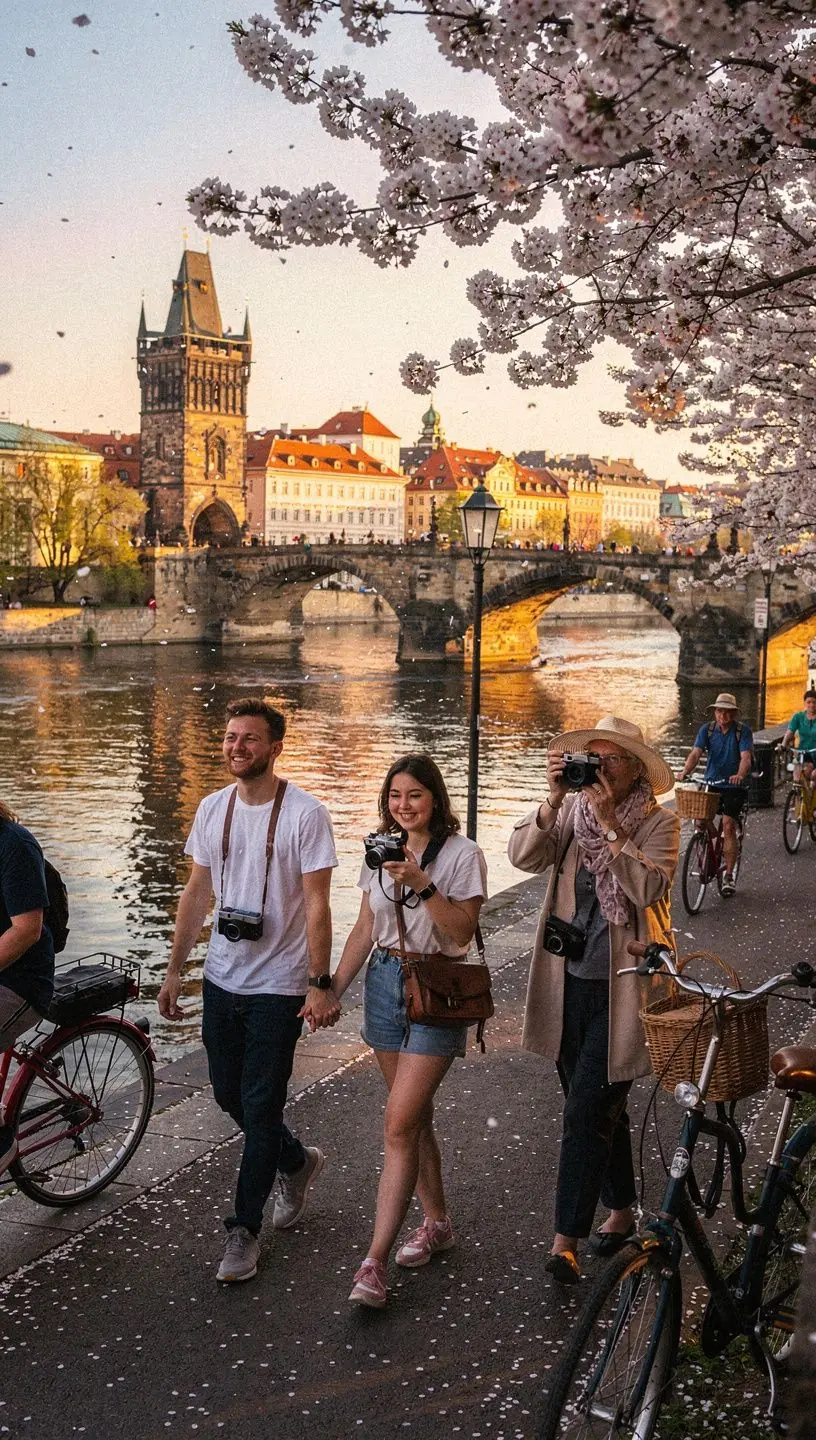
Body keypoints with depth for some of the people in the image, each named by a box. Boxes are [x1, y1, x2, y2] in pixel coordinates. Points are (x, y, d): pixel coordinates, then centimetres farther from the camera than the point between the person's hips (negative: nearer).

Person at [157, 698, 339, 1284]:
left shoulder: (305, 813, -13)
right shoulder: (212, 809, 4)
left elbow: (317, 905, -14)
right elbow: (197, 893, 10)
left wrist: (321, 984, -16)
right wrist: (175, 970, 10)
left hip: (278, 985, -6)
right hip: (222, 978, 6)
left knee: (260, 1107, 0)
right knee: (229, 1094, 16)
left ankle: (245, 1228, 16)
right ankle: (297, 1161, 42)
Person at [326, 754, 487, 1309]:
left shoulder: (462, 854, -8)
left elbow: (462, 931, -14)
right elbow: (366, 928, 14)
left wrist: (422, 884, -24)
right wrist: (333, 990, 9)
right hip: (385, 981, 6)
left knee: (400, 1123, -11)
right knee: (415, 1115, 13)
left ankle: (375, 1262, -8)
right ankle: (436, 1223, 30)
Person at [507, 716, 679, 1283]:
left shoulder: (659, 823, -7)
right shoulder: (570, 812, 3)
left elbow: (649, 888, -23)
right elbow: (524, 856, -12)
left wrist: (610, 825, -26)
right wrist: (554, 799, -21)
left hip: (621, 986, -5)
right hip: (571, 981, 5)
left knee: (587, 1110, -8)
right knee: (600, 1107, 18)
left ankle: (567, 1240, -1)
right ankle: (621, 1211, 36)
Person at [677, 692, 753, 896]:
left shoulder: (743, 730, -9)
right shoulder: (707, 729, -1)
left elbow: (746, 757, -22)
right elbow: (695, 753, -13)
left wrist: (740, 775, -43)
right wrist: (685, 771, -33)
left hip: (733, 786, -3)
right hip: (711, 782, 3)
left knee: (728, 825, -13)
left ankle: (729, 876, -2)